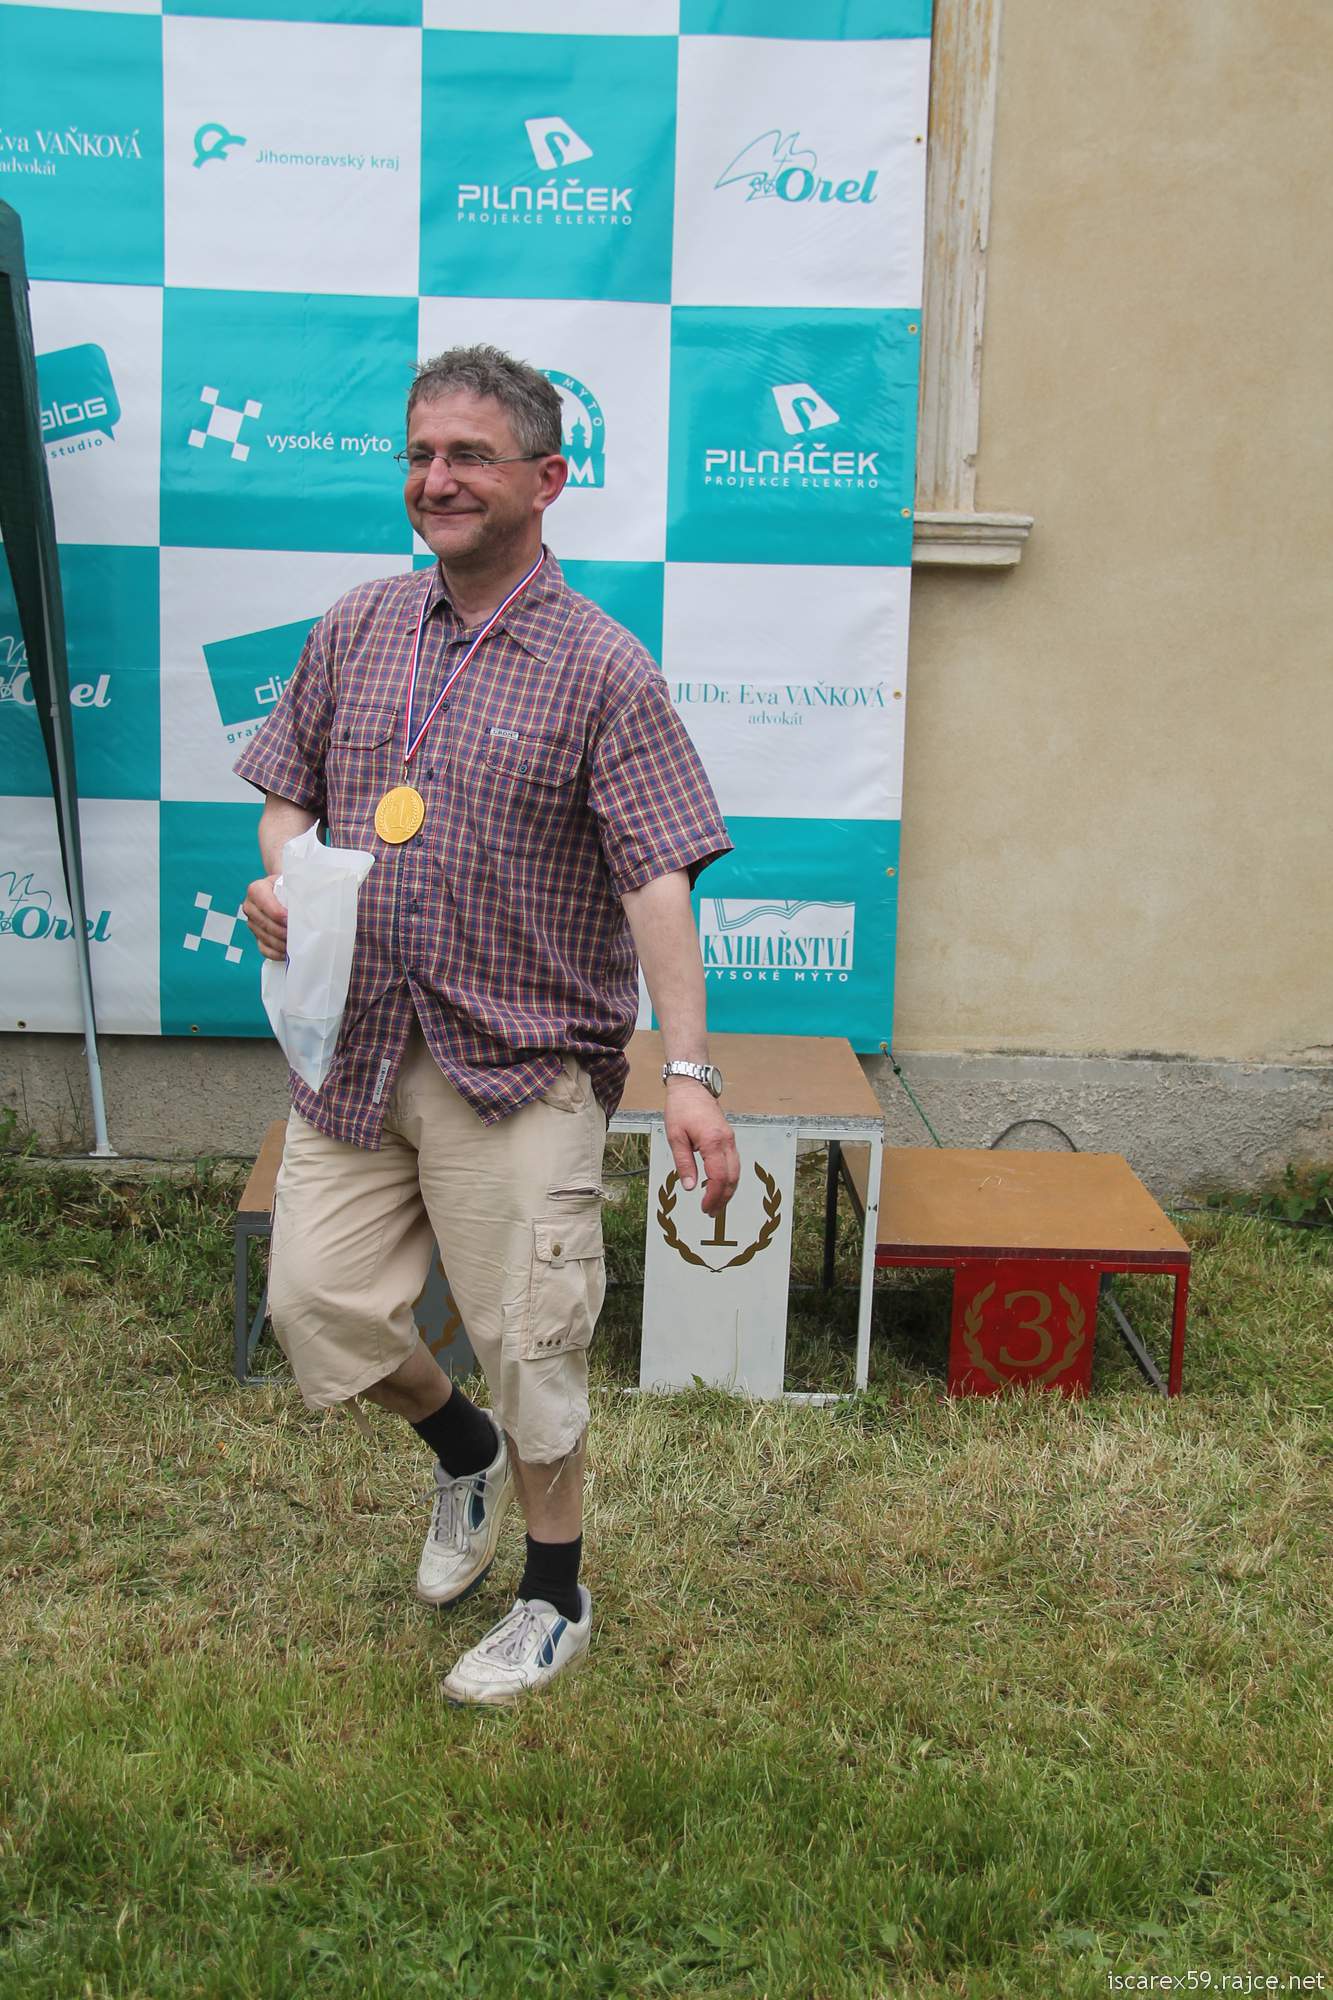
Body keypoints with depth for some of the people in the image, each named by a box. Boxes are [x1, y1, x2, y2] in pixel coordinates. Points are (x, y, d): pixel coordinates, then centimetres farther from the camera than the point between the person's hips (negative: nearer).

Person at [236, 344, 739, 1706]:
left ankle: (556, 1600, 26)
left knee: (529, 1345, 2)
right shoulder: (356, 632, 7)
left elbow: (656, 878, -13)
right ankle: (464, 1452, 37)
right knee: (315, 1303, 5)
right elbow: (288, 790, 18)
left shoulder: (599, 668, -8)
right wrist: (283, 879, -6)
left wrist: (689, 1071, -21)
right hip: (355, 1049, 5)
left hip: (519, 1068, -5)